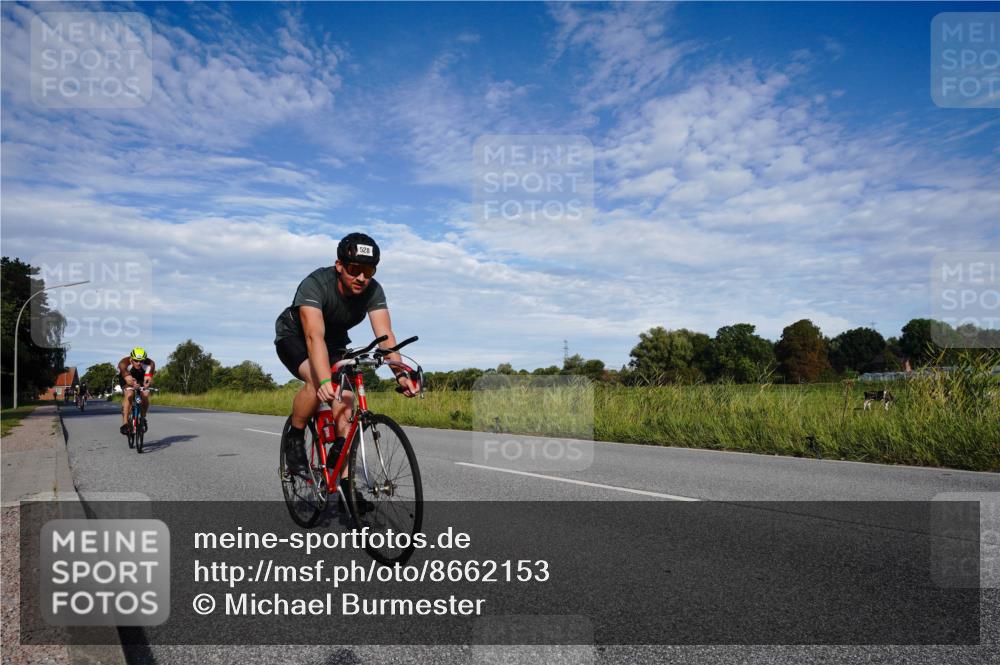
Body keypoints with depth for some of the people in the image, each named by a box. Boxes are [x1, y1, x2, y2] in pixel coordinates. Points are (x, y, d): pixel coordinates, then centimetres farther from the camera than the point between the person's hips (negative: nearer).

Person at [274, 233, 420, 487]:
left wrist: (400, 374, -50)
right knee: (317, 382, -34)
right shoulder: (315, 284, -35)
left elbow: (385, 335, -33)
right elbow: (314, 337, -48)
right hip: (294, 336, -4)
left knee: (346, 399, -15)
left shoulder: (373, 291, -22)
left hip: (335, 341, 4)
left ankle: (346, 480, -5)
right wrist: (326, 381, -62)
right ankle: (294, 439, -7)